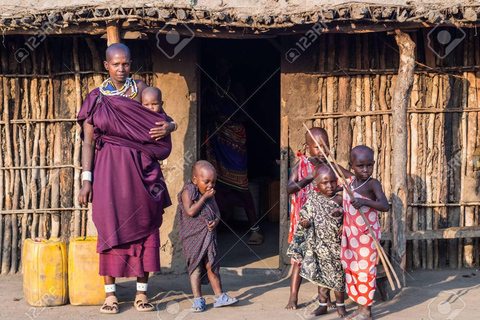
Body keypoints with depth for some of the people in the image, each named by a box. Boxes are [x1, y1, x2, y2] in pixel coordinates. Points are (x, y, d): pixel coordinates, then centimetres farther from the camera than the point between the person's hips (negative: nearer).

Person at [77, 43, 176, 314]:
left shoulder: (140, 89, 7)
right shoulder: (96, 98, 4)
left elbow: (161, 119, 11)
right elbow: (88, 141, 2)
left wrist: (168, 127, -14)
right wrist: (86, 180, -5)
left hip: (140, 167, 1)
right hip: (109, 169, -1)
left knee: (143, 228, 1)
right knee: (111, 228, -2)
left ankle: (142, 292, 10)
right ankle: (110, 294, 7)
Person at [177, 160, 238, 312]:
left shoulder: (210, 194, 10)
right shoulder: (188, 191, -9)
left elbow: (216, 211, 13)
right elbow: (190, 211, -21)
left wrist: (216, 221, -9)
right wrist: (204, 197, -17)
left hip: (208, 236, 5)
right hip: (193, 237, -5)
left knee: (212, 266, 7)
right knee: (195, 267, 0)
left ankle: (219, 296, 13)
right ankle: (198, 300, 7)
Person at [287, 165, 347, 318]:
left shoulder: (339, 199, -7)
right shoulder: (312, 200, 1)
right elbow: (308, 218, 7)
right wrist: (305, 223, -14)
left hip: (335, 245, -3)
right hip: (319, 245, 3)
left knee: (337, 275, 6)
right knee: (321, 275, 11)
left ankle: (340, 305, 20)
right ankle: (323, 305, 23)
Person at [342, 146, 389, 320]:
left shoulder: (373, 184, -15)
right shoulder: (349, 181, 3)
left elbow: (385, 206, -27)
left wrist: (365, 202, -40)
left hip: (367, 234, -7)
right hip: (350, 234, 7)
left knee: (365, 270, 0)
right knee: (352, 269, 11)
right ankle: (360, 306, 21)